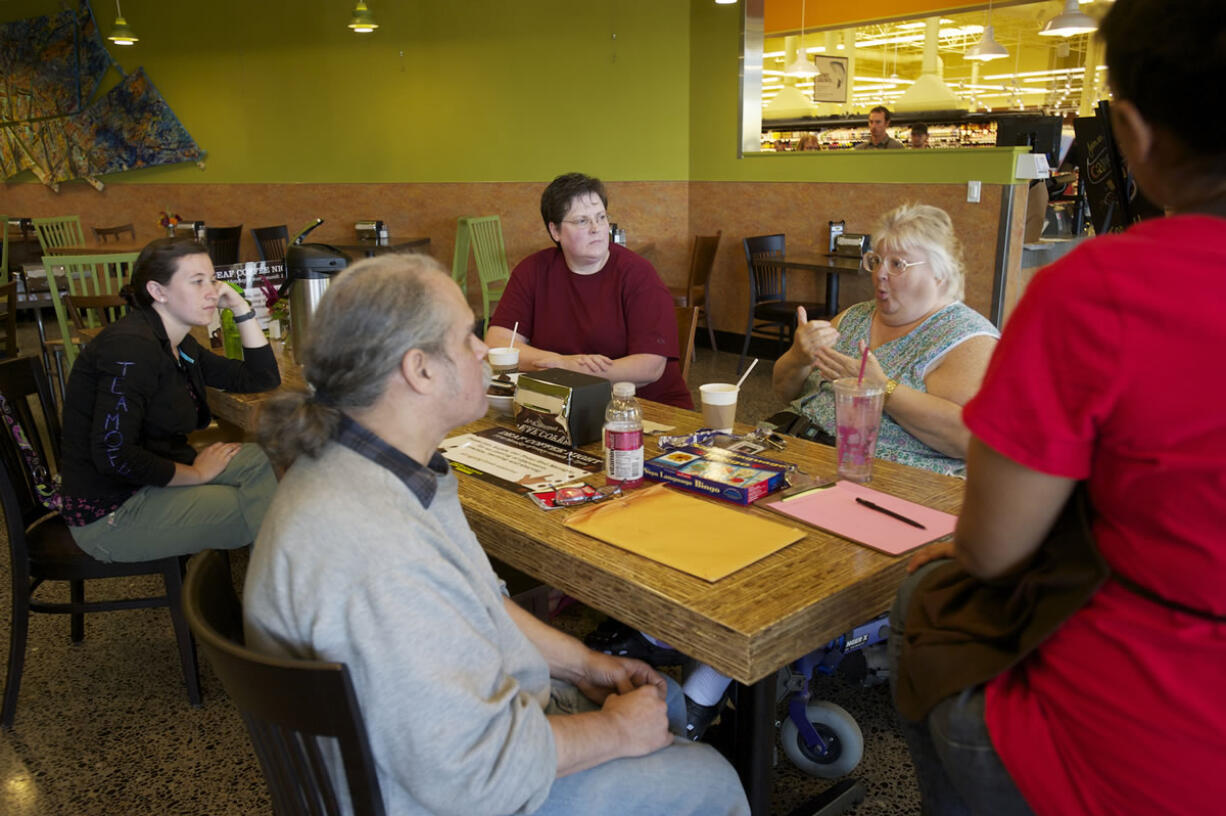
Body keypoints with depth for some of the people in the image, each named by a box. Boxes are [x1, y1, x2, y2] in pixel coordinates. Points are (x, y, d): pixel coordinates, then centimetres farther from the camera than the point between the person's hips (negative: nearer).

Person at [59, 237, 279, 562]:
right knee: (263, 517, -10)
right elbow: (112, 455, -28)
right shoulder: (131, 347, -23)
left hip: (151, 481, 9)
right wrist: (196, 474, -15)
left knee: (262, 460, 0)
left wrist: (241, 307, 2)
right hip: (110, 513, -9)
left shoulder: (179, 345, 7)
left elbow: (264, 379, 11)